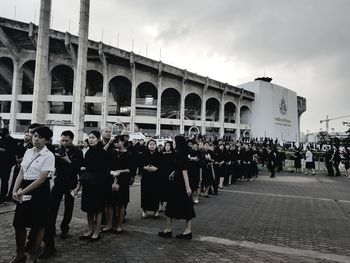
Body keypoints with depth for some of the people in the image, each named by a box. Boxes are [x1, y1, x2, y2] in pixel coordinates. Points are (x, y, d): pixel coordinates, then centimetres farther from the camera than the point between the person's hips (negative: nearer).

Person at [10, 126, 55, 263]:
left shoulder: (48, 156, -13)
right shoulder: (28, 152, 7)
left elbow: (41, 179, -17)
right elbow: (21, 173, 6)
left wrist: (23, 191, -16)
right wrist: (15, 190, -6)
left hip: (40, 190, -6)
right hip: (24, 188, 6)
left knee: (38, 224, 7)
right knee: (19, 222, 13)